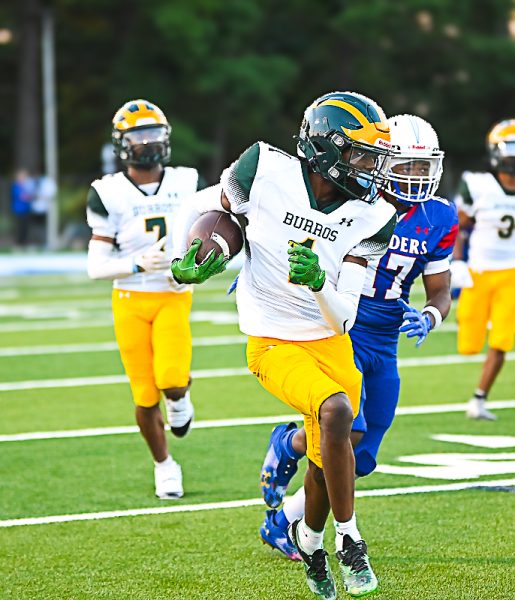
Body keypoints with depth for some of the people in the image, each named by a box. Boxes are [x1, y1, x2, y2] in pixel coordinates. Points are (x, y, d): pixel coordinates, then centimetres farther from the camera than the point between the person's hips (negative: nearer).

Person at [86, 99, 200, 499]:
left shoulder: (184, 184, 2)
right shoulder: (110, 194, -6)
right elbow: (96, 266, -7)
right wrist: (138, 264, -23)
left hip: (173, 298, 1)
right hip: (131, 301, -1)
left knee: (171, 382, -22)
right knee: (146, 398, 3)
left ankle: (181, 396, 15)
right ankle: (165, 466, 27)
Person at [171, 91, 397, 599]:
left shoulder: (368, 219, -9)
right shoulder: (265, 170, -14)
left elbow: (342, 319, -12)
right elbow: (205, 208, 7)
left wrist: (319, 281, -29)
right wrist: (183, 262, 6)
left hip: (331, 344, 4)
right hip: (275, 345, -4)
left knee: (325, 463, 8)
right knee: (336, 411, -29)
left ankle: (309, 538, 42)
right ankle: (348, 540, -13)